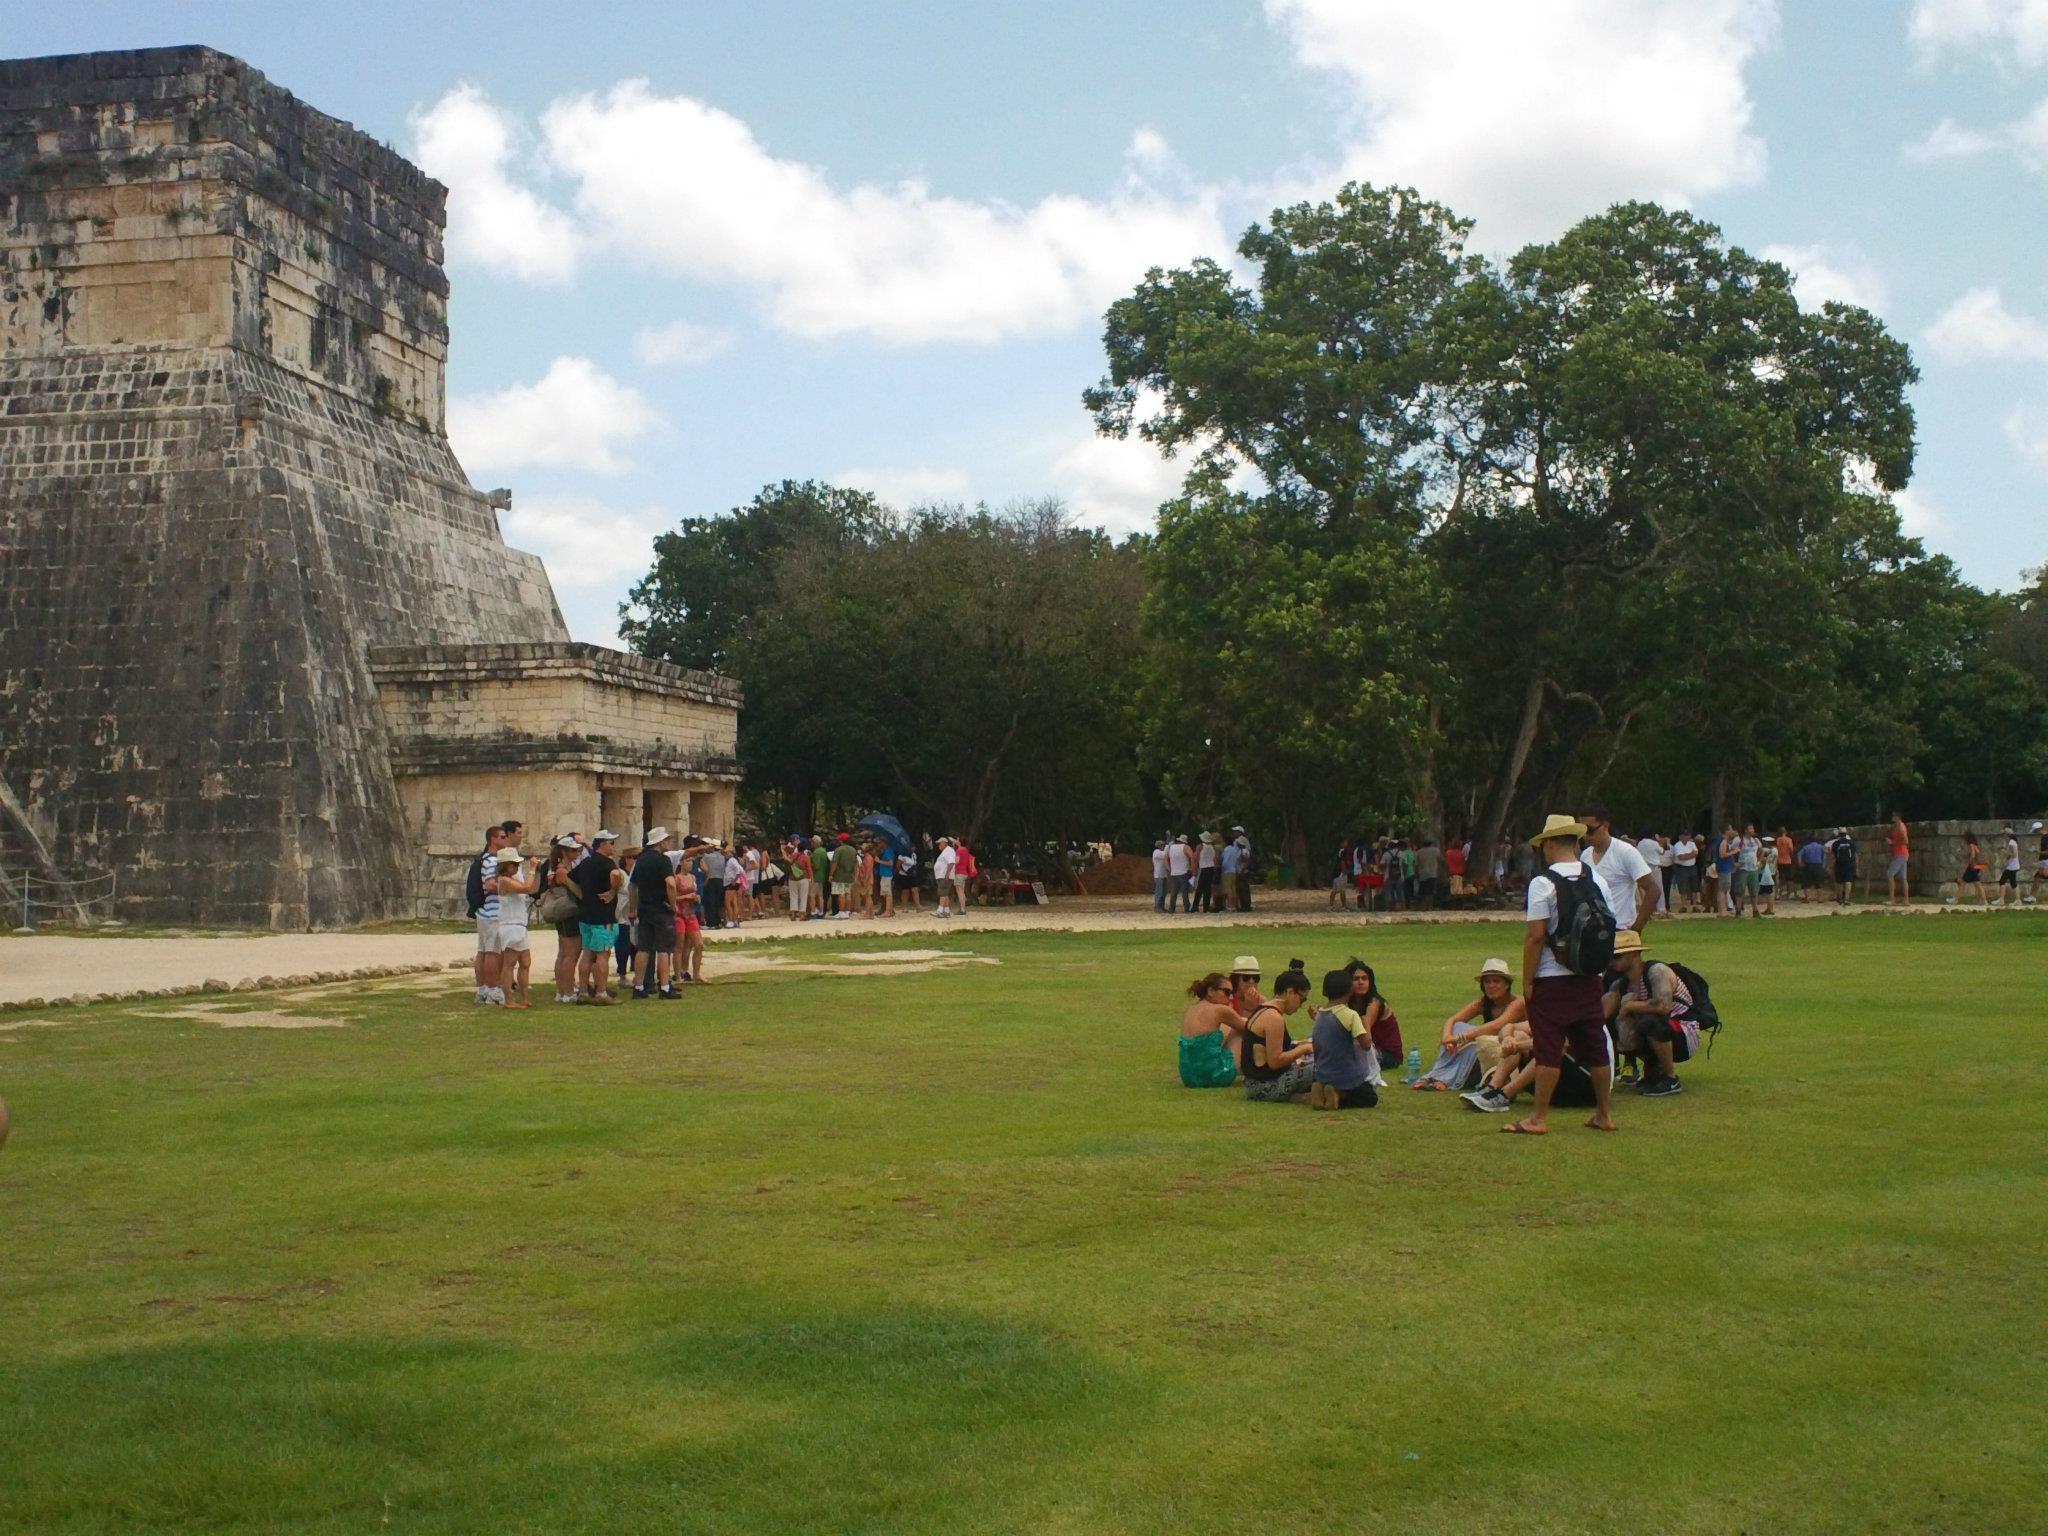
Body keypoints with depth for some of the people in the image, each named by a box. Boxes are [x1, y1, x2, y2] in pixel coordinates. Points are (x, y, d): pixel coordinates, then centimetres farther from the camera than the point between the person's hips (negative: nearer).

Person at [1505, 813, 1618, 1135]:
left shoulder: (1543, 883, -12)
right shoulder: (1597, 881, 6)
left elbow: (1535, 936, -15)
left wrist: (1527, 981, -9)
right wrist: (1596, 964, 18)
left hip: (1552, 979, -6)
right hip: (1590, 977, 6)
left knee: (1549, 1049, -2)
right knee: (1595, 1046, 12)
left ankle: (1539, 1118, 2)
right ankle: (1604, 1114, 20)